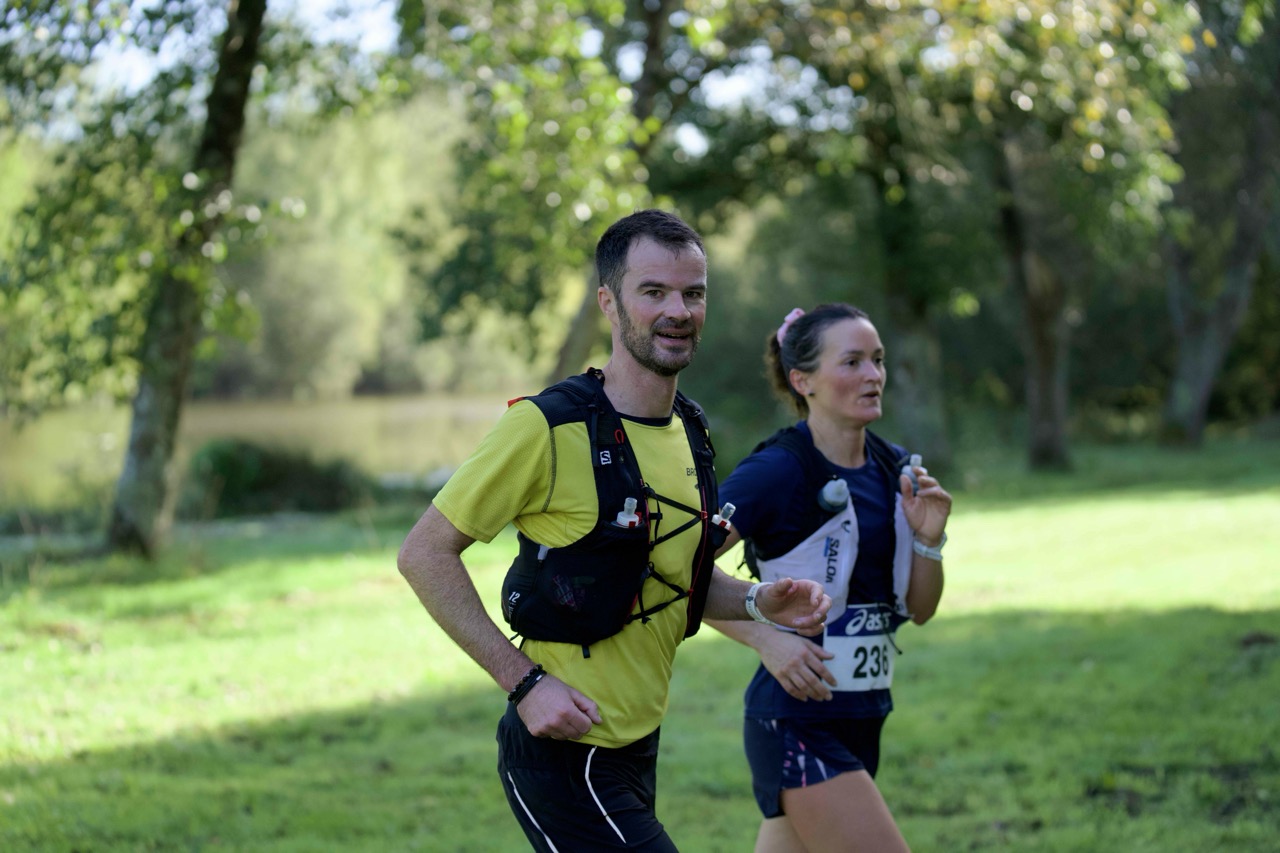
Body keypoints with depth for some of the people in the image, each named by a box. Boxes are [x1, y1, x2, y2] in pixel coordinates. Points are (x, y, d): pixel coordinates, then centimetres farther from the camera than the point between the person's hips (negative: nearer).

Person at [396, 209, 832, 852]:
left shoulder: (689, 430, 8)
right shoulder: (547, 426, -16)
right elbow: (423, 554, -14)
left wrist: (756, 602, 2)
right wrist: (525, 681, -19)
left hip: (636, 746, 8)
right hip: (563, 747, -8)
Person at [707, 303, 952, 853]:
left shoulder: (893, 467, 9)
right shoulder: (776, 471, -14)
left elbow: (919, 610, 13)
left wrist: (928, 538, -5)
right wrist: (766, 640, -22)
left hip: (860, 719, 8)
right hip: (797, 726, -8)